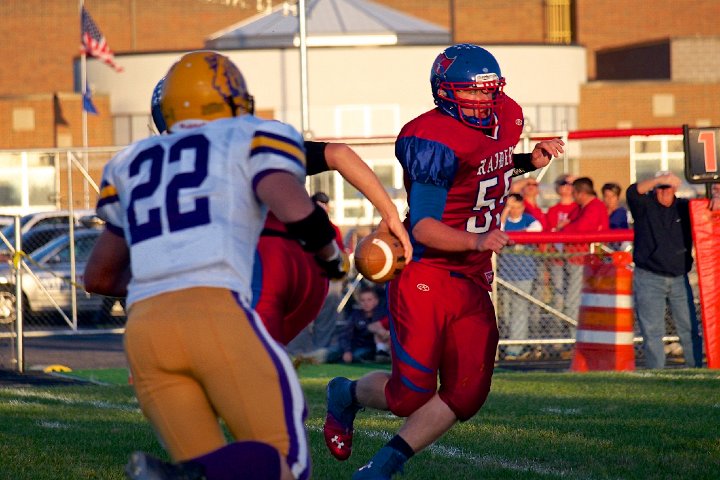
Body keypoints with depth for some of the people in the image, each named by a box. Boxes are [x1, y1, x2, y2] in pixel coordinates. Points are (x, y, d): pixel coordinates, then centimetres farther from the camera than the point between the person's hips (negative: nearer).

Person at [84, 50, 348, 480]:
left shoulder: (133, 163, 29)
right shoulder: (251, 139, 14)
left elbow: (99, 278, 36)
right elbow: (295, 209, -5)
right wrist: (331, 256, 15)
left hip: (143, 328, 5)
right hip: (216, 312, -5)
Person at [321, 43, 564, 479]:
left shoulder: (507, 117, 7)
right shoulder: (436, 141, -18)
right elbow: (423, 228, -22)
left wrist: (532, 161, 11)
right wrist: (477, 240, -36)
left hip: (473, 283, 8)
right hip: (426, 277, -7)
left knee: (466, 395, -1)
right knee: (413, 395, -5)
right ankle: (348, 396, 27)